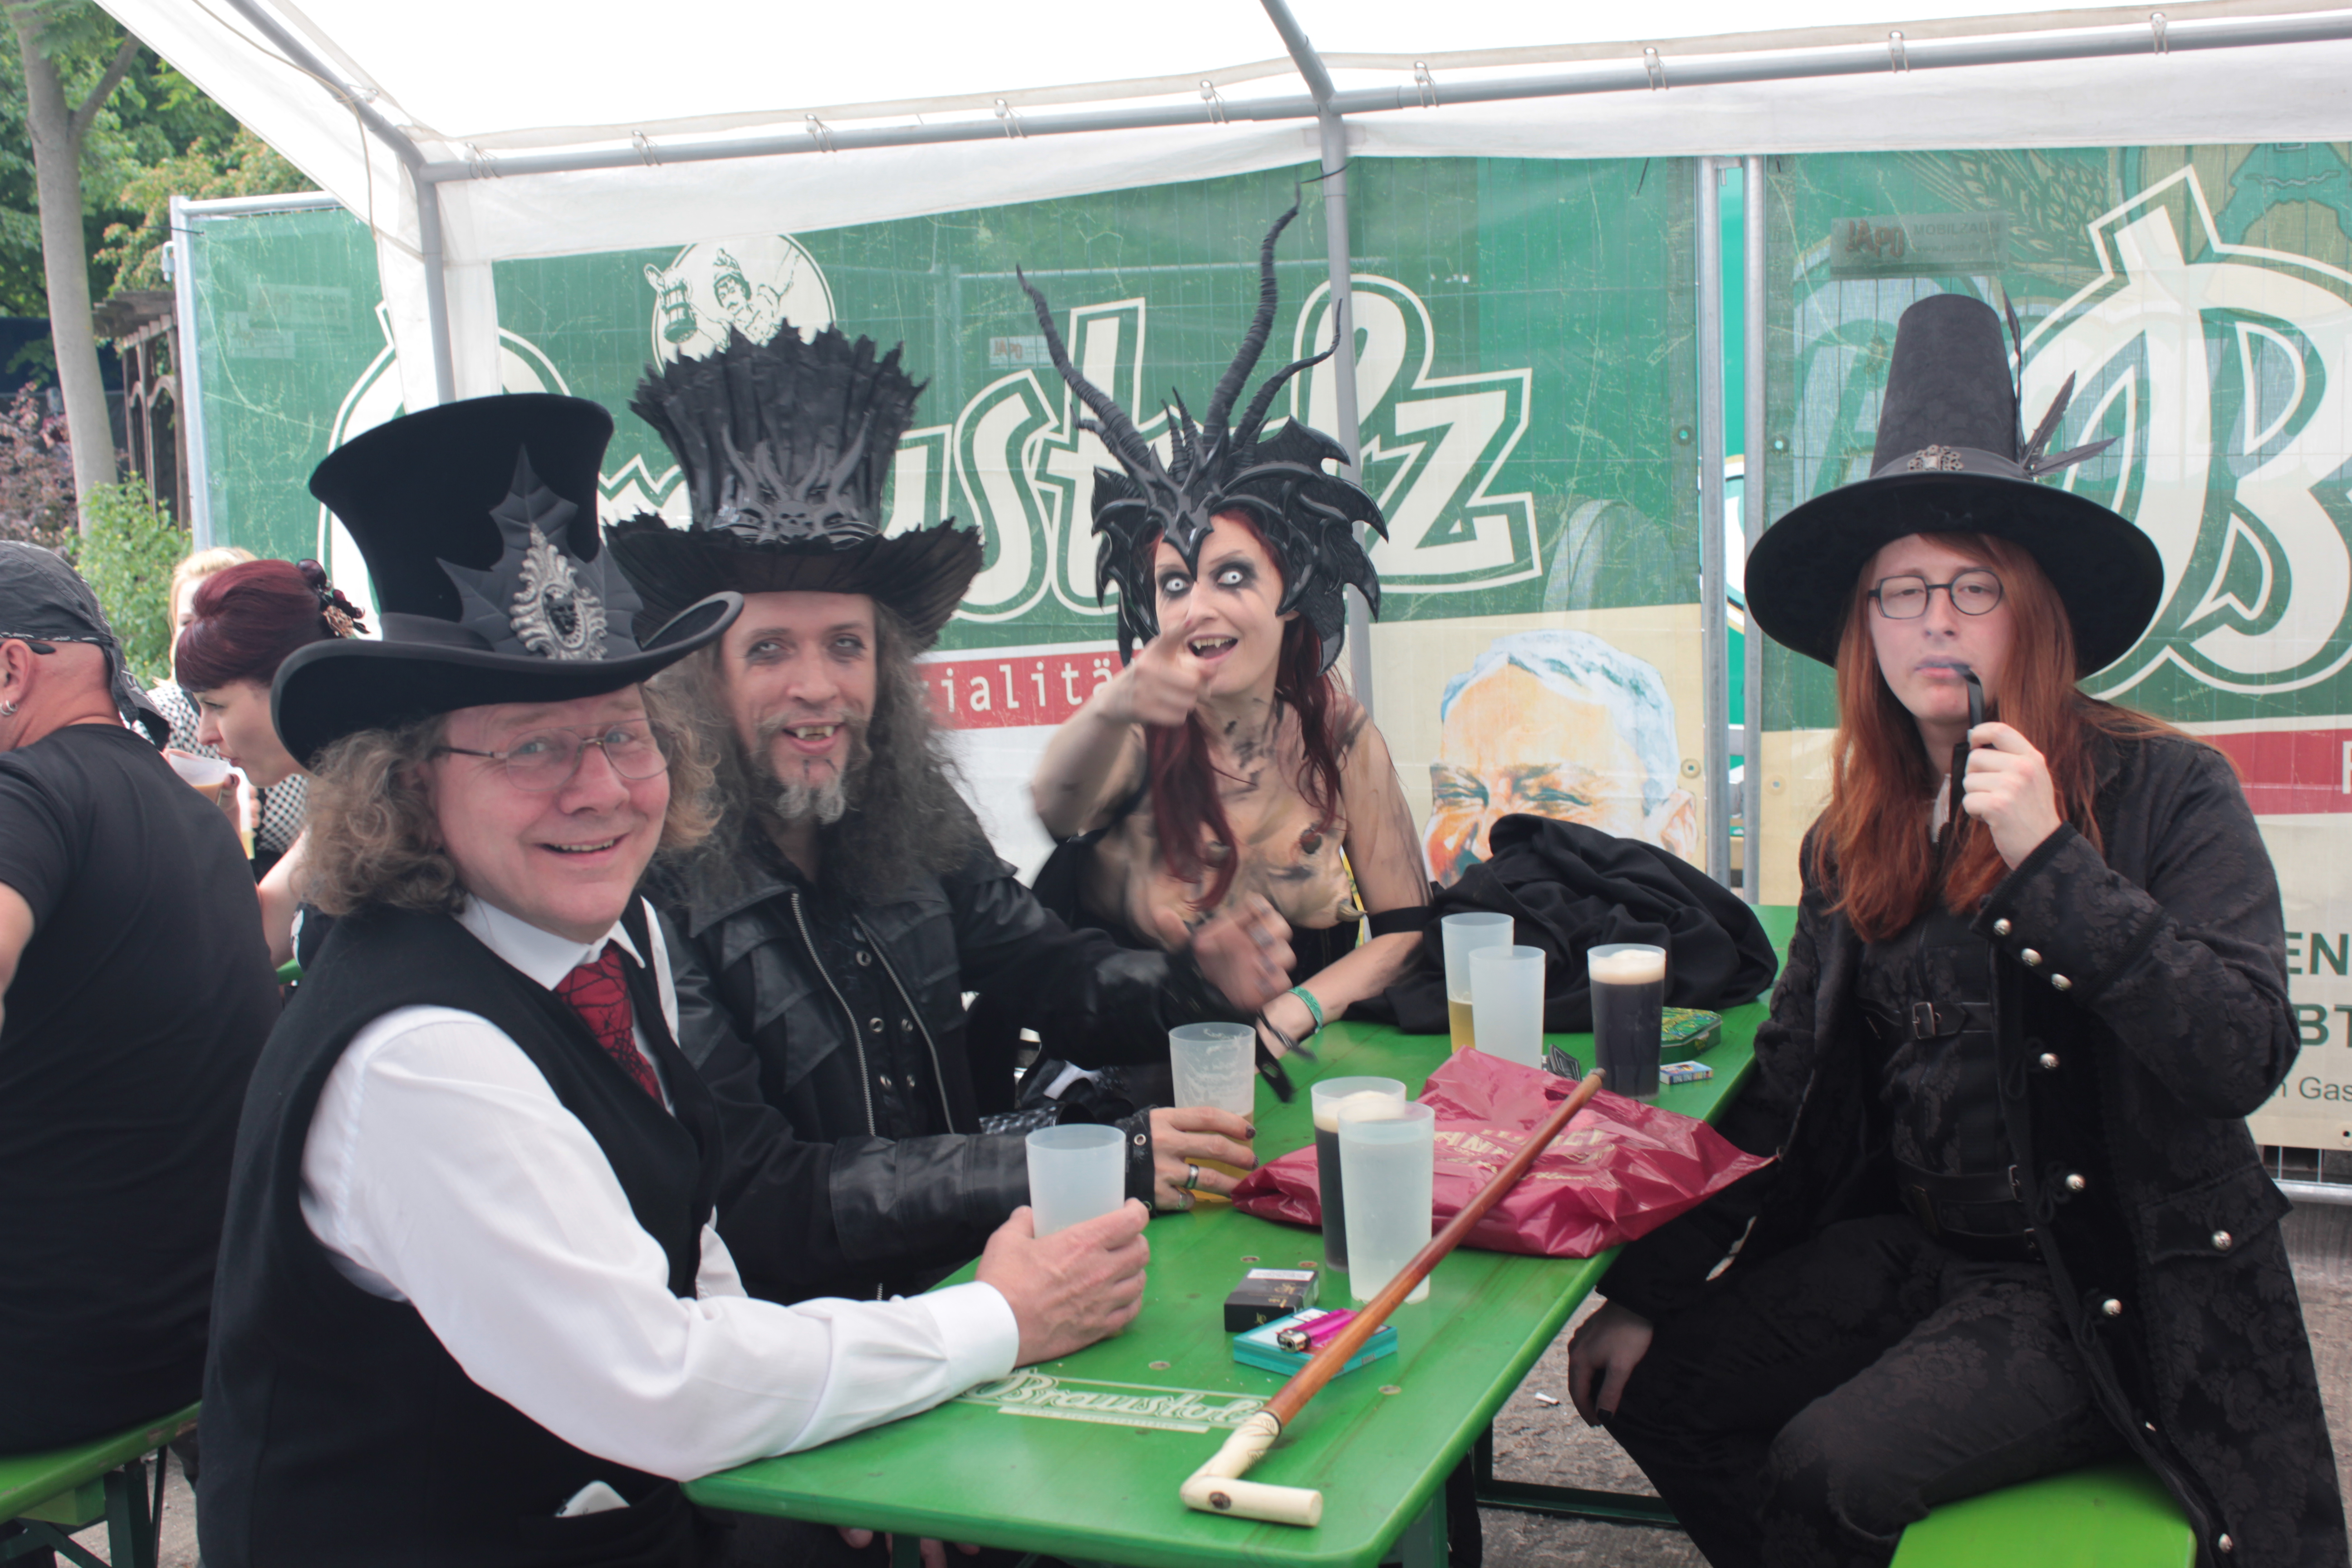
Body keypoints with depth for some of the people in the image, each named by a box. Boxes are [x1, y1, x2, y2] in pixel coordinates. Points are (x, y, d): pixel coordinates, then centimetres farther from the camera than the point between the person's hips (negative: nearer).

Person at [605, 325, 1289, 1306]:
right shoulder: (659, 883, -17)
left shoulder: (914, 816, 2)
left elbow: (1038, 968, 13)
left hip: (979, 1280, 7)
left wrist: (1204, 983, -9)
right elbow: (754, 1198, -20)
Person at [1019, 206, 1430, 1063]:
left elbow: (1408, 926, 4)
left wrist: (1289, 1014, -12)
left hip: (1297, 1073, 1)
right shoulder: (1139, 733, -8)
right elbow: (1057, 808, -31)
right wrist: (1112, 710, -52)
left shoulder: (1336, 727, 0)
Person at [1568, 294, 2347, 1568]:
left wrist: (2051, 859, -27)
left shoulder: (2167, 791, -10)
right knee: (1655, 1388, -9)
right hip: (1914, 1249, 6)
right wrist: (1647, 1293, 4)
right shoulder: (1854, 839, 6)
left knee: (1833, 1464, -22)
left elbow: (2241, 1056, -22)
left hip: (2109, 1280, -6)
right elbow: (1784, 1103, 9)